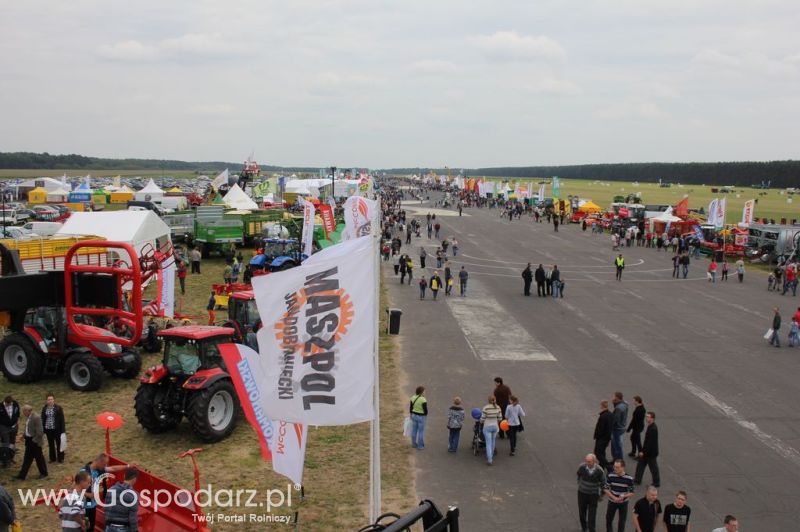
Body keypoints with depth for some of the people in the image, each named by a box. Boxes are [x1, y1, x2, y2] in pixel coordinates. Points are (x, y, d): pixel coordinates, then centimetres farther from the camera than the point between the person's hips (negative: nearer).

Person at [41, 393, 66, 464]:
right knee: (51, 444, 14)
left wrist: (63, 430, -9)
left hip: (56, 429, -3)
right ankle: (52, 458, 27)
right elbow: (43, 419, 7)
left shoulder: (58, 408, -9)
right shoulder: (44, 408, 1)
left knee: (59, 444, 6)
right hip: (48, 429, 3)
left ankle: (60, 458, 18)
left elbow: (62, 419, -7)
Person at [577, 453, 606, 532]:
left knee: (592, 516, -1)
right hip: (582, 493, 2)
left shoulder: (599, 471, -20)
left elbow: (603, 483, -2)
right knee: (581, 513, 14)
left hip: (593, 494, -2)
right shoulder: (582, 467, -18)